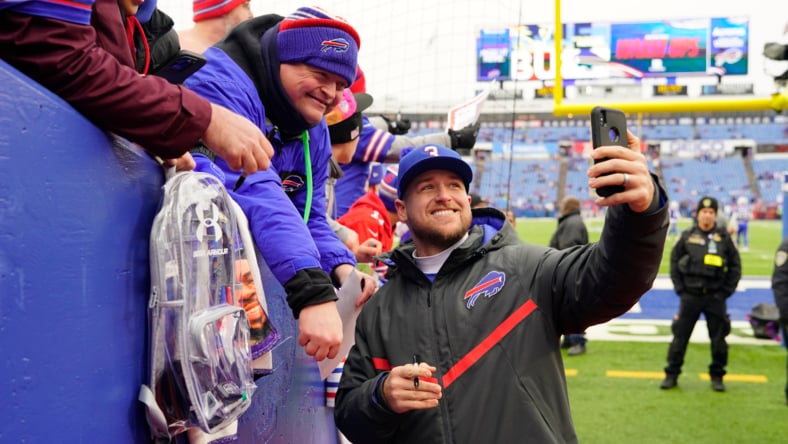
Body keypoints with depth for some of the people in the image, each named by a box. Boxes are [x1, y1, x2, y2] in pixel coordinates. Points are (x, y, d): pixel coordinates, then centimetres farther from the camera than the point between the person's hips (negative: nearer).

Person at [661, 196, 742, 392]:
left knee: (718, 339, 6)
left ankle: (717, 376, 19)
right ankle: (671, 375, 11)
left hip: (715, 297, 0)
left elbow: (735, 265, 8)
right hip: (690, 295, 0)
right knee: (680, 336, 2)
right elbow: (674, 262, 7)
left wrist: (727, 291, 0)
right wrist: (679, 288, 0)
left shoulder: (724, 237, 3)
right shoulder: (687, 236, 2)